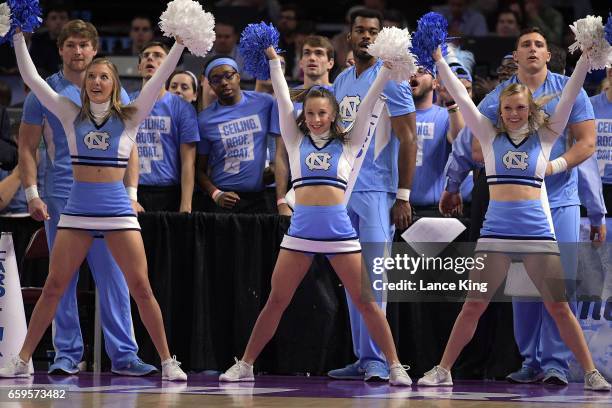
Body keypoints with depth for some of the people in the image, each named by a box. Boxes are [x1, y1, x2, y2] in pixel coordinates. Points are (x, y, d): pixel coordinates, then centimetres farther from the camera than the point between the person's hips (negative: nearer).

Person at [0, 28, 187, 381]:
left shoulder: (129, 118, 5)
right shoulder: (72, 115, 7)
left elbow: (159, 79, -1)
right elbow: (32, 79, 6)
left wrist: (180, 43, -9)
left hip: (118, 210, -1)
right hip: (78, 210, 1)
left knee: (141, 288, -5)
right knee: (53, 288, 1)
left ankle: (168, 362, 0)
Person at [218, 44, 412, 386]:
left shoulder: (348, 146, 9)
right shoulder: (297, 142, 12)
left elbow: (368, 104, 6)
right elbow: (283, 100, 10)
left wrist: (388, 68, 1)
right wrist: (274, 61, 9)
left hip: (340, 230, -1)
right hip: (301, 231, 1)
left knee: (366, 301, -2)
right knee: (276, 302, 2)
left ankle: (395, 367, 2)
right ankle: (245, 366, 9)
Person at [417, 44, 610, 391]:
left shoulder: (544, 137, 8)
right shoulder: (490, 137, 9)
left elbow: (570, 96, 4)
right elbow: (460, 95, 6)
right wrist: (439, 60, 2)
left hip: (538, 230, 0)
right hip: (496, 232, 0)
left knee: (560, 308, -1)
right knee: (473, 307, 1)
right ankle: (442, 371, 9)